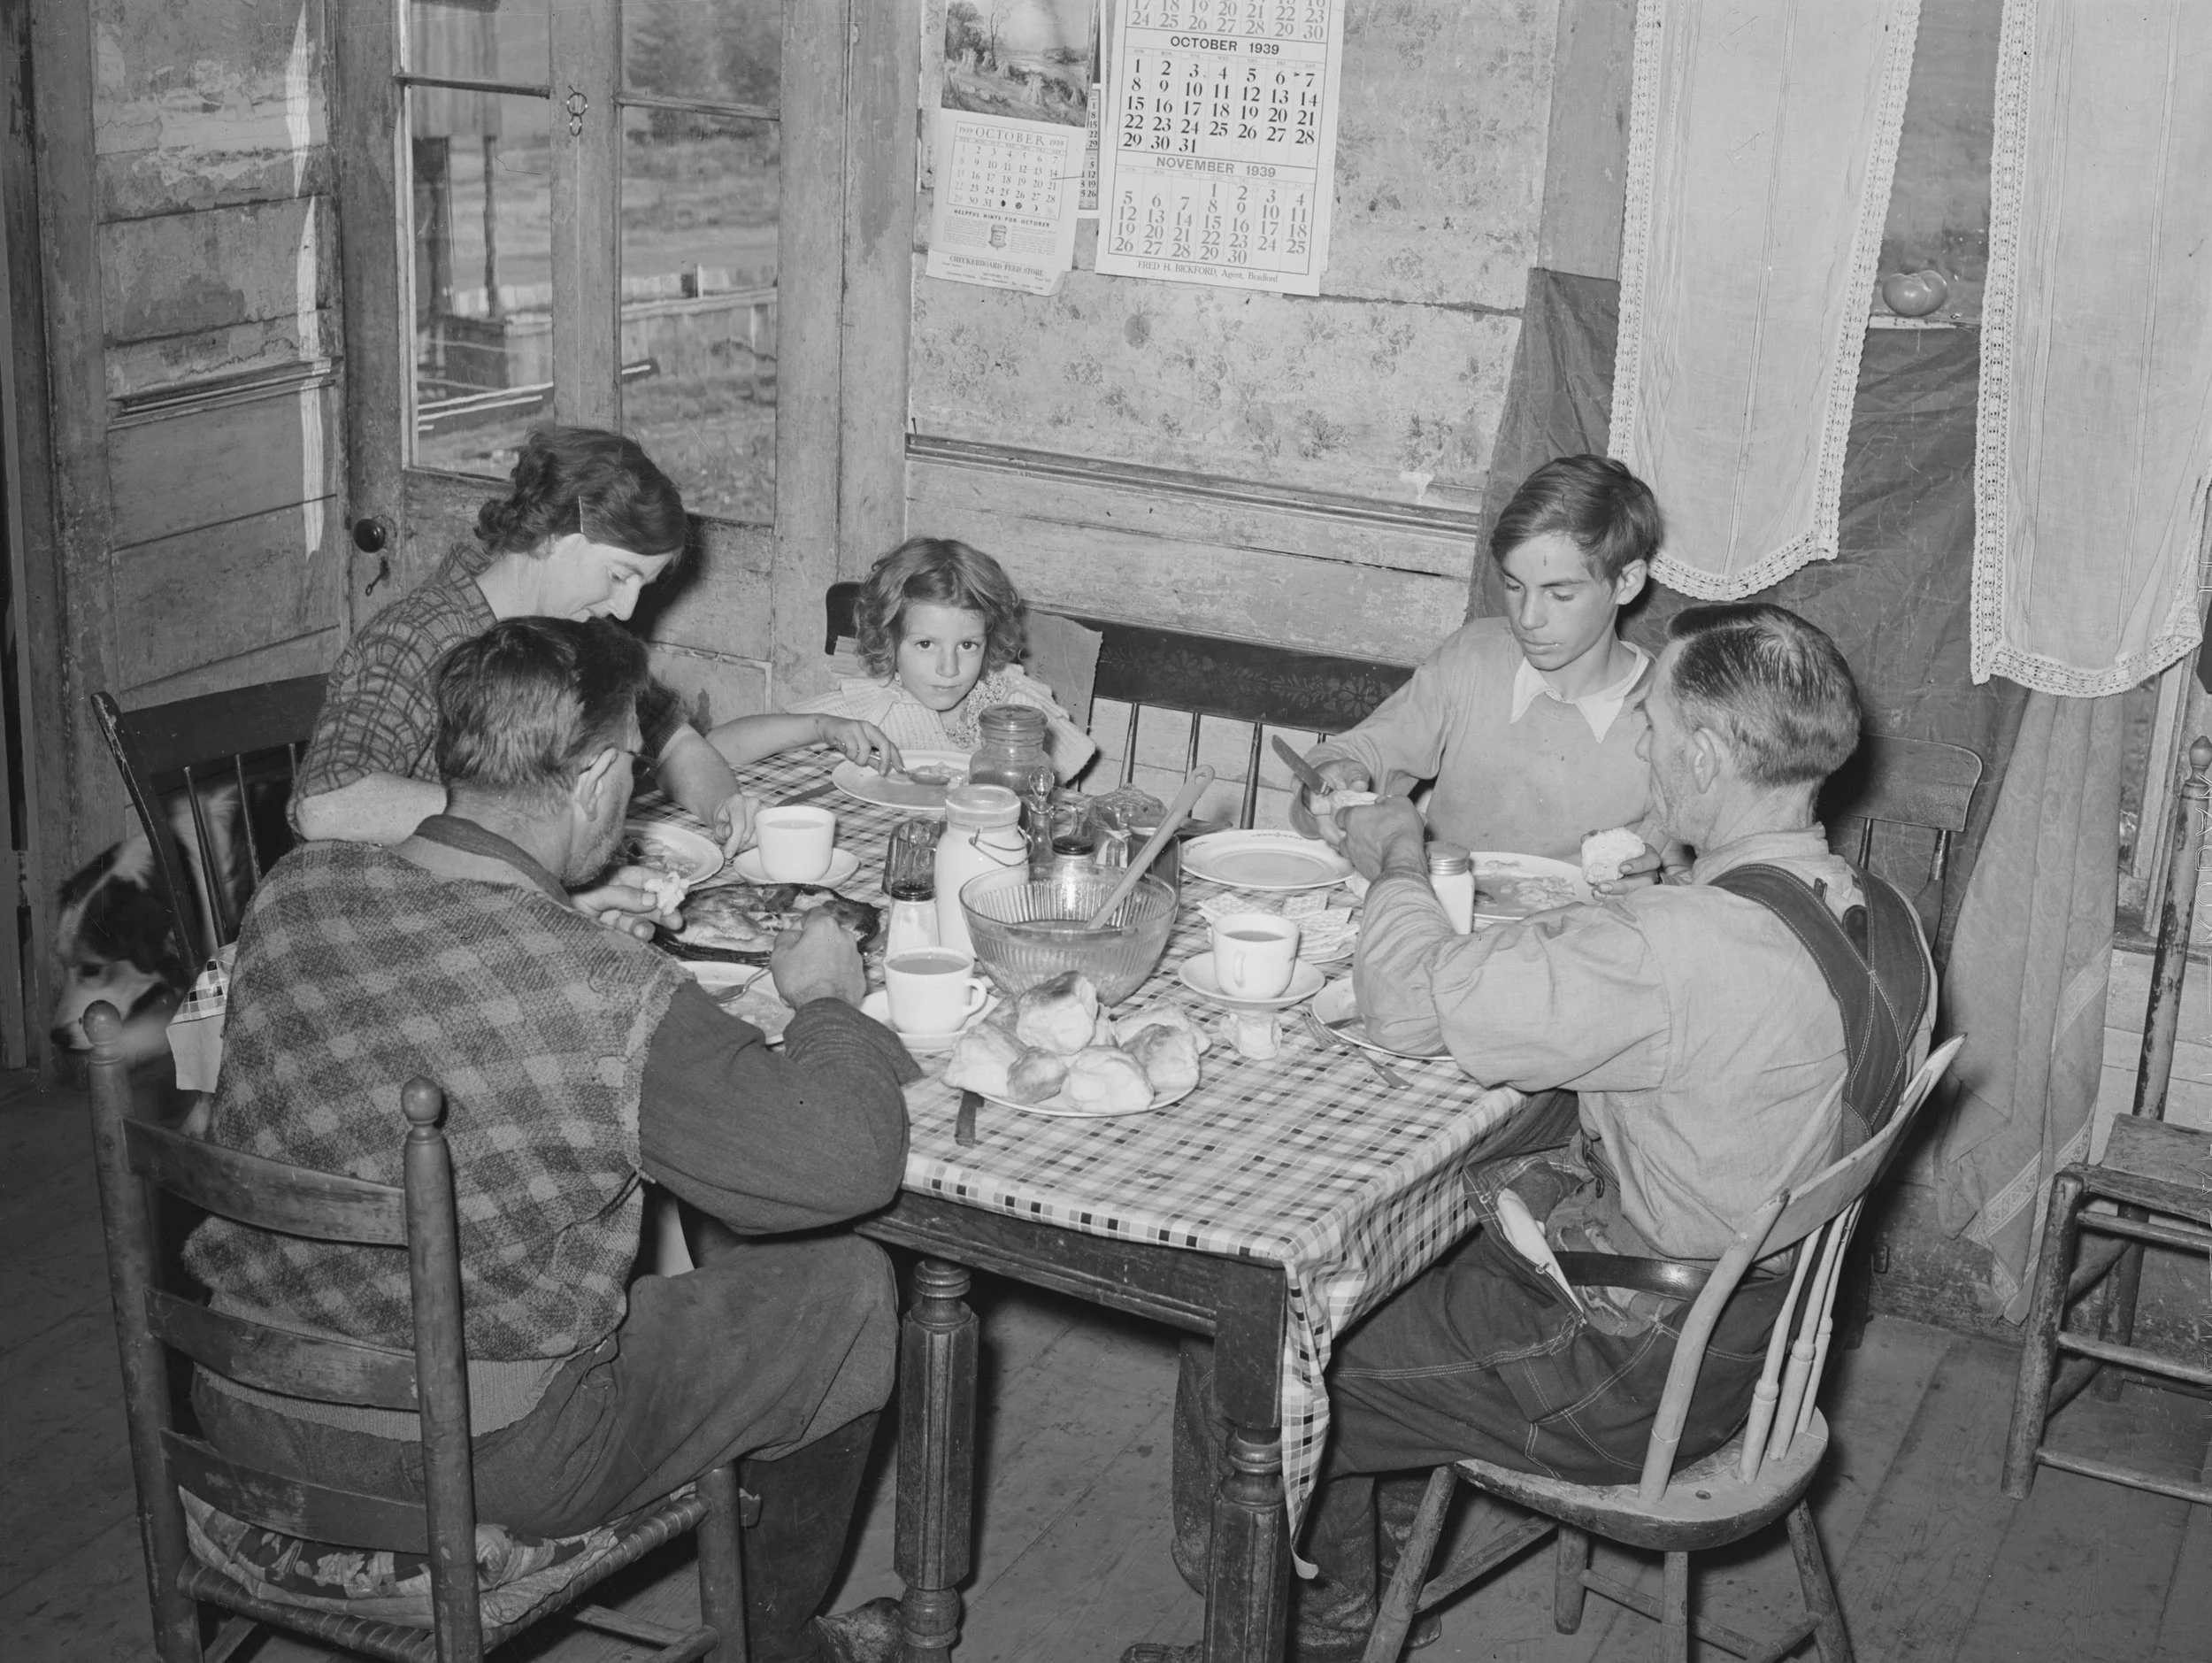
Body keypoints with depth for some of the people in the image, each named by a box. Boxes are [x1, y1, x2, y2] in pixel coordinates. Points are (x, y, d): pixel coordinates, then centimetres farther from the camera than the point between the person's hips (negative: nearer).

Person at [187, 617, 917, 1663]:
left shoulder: (289, 892, -8)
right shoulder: (615, 1005, -27)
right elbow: (852, 1159, -21)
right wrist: (828, 1001, -3)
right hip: (476, 1460, -6)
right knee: (845, 1288, 11)